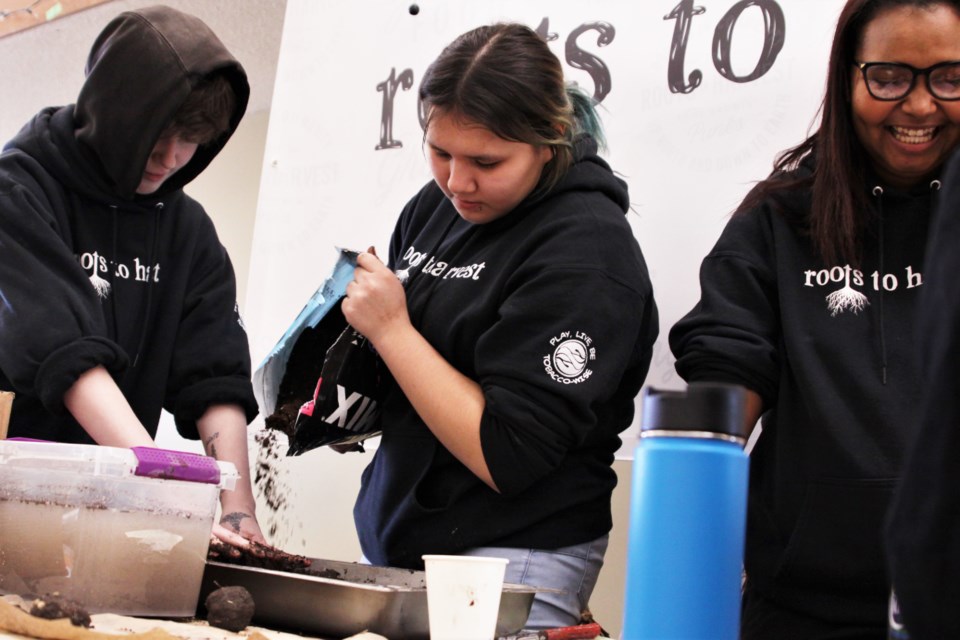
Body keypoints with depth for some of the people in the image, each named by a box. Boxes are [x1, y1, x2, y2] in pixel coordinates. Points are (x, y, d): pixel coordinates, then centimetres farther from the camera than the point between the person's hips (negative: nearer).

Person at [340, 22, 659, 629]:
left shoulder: (586, 252, -18)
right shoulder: (436, 206, 4)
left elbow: (507, 456, -22)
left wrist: (390, 329, -19)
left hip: (513, 564, -7)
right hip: (399, 543, 7)